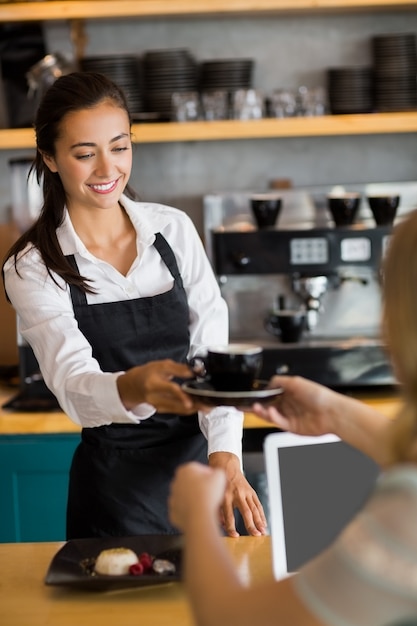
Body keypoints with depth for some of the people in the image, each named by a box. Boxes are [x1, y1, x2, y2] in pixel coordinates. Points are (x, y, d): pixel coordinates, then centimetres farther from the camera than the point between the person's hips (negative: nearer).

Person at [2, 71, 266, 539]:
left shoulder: (174, 229, 0)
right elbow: (74, 386, -20)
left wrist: (225, 453, -19)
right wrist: (132, 389, -43)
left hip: (201, 462, 3)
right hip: (118, 485, -2)